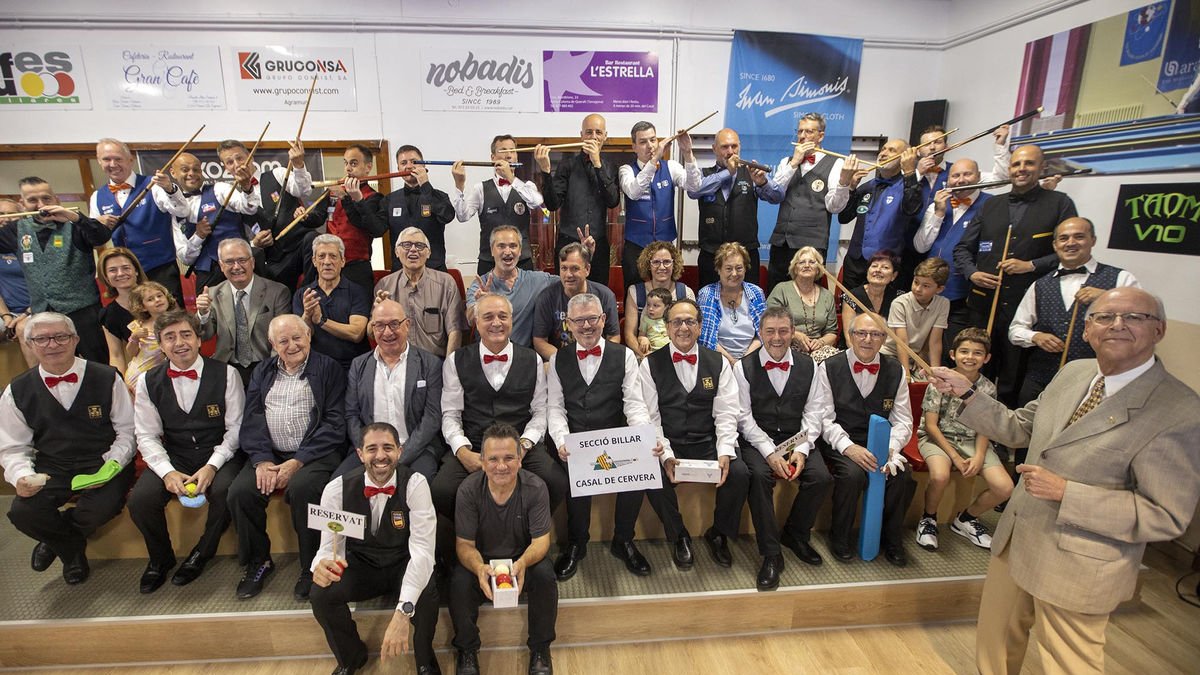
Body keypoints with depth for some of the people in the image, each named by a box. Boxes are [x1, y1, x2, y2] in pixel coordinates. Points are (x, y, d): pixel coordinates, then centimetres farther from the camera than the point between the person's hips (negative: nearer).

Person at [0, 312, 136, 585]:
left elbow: (127, 430, -1)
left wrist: (111, 466, -16)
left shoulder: (107, 378, -4)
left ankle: (55, 537, 12)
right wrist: (22, 476, -14)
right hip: (51, 469, 2)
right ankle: (72, 551, 12)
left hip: (102, 464, -2)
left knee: (104, 506, -28)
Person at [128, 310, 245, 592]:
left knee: (224, 490, -31)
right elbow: (147, 436, 2)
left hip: (219, 455, -3)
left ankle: (202, 553, 1)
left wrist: (212, 465, -17)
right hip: (173, 457, 3)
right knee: (140, 499, -21)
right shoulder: (148, 382, 3)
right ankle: (161, 558, 12)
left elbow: (235, 427, -5)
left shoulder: (225, 374, -5)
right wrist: (167, 472, -14)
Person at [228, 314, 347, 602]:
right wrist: (262, 460, -10)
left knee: (301, 489, -31)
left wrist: (297, 462, -15)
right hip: (270, 453, 5)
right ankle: (258, 562, 6)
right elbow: (251, 420, 7)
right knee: (240, 492, -20)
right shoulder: (262, 372, 17)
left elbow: (334, 423, -7)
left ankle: (311, 567, -10)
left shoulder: (328, 369, 1)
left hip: (314, 454, -4)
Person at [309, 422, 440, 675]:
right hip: (360, 566, 3)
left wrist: (402, 612, -43)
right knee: (320, 594, -25)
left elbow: (422, 549, -31)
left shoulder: (415, 484, -23)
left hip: (404, 565, -2)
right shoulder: (337, 489, -14)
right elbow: (329, 547, -13)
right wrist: (323, 564, -41)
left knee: (427, 593, -32)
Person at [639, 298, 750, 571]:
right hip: (668, 444, -1)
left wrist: (725, 452, -16)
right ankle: (679, 538, 3)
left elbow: (726, 414, 0)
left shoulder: (719, 363, 7)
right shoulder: (651, 364, 1)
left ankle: (718, 534, 8)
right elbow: (650, 418, -4)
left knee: (739, 474, -22)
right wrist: (665, 455, -18)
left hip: (707, 443, 2)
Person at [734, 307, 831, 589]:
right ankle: (771, 554, -14)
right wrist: (770, 452, -16)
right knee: (759, 476, -30)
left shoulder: (808, 367, 6)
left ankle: (795, 534, 9)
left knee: (822, 477, -20)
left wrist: (802, 450, -12)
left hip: (795, 439, 3)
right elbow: (744, 417, -6)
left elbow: (812, 414, 4)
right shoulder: (744, 367, -3)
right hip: (757, 439, -3)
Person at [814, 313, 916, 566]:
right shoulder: (829, 368, -4)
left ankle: (891, 537, 6)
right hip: (840, 443, -3)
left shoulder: (895, 371, 5)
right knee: (853, 474, -31)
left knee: (903, 475, -23)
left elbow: (903, 421, 4)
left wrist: (890, 448, -15)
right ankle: (839, 537, -5)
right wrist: (848, 447, -23)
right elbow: (825, 418, -8)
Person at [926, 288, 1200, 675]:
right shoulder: (1073, 373, 0)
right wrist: (967, 394, -1)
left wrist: (1065, 492, -25)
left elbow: (1167, 517, -19)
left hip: (1076, 569, -6)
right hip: (1015, 543, 6)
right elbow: (1019, 428, 10)